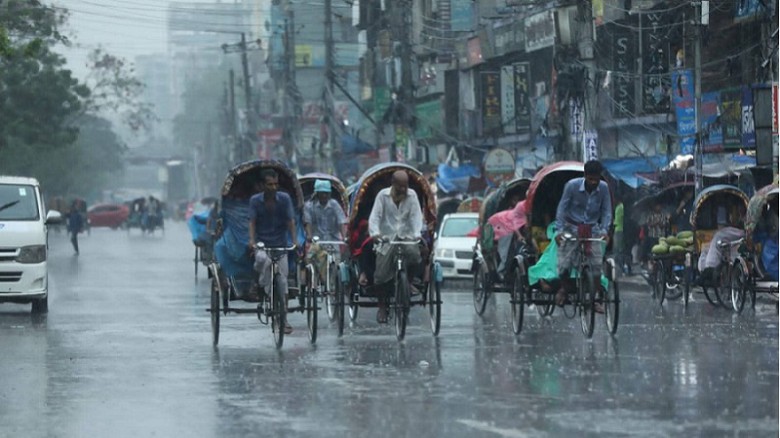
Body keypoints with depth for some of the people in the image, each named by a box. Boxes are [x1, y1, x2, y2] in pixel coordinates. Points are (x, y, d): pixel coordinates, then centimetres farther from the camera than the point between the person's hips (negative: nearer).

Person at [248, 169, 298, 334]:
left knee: (282, 281, 2)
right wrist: (252, 240, -25)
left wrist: (294, 241, -17)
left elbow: (290, 221, -4)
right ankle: (263, 289, -14)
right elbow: (252, 222, -9)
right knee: (263, 259, -37)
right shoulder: (255, 200, -3)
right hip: (262, 244, -1)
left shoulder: (284, 199, -2)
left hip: (280, 244, 1)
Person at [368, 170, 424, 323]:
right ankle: (382, 307, 13)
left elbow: (416, 216, -3)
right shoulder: (383, 195, 0)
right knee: (382, 274, -6)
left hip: (407, 236, 1)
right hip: (387, 238, -1)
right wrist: (374, 233, -25)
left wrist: (417, 234, -21)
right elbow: (375, 216, -6)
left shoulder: (411, 195, 5)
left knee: (415, 257, -30)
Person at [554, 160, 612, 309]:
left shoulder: (603, 188, -8)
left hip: (593, 229, 2)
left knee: (597, 264, -8)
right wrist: (559, 230, -20)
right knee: (564, 265, -8)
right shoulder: (572, 185, -15)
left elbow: (606, 211, -2)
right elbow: (562, 208, -11)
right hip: (572, 228, -2)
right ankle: (565, 287, 24)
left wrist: (604, 230, -18)